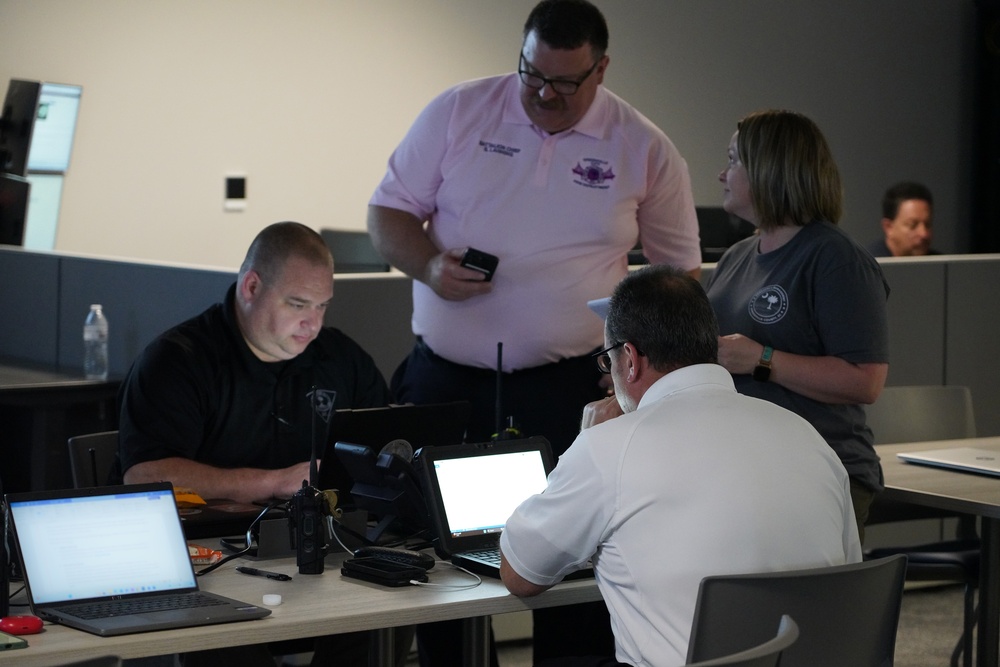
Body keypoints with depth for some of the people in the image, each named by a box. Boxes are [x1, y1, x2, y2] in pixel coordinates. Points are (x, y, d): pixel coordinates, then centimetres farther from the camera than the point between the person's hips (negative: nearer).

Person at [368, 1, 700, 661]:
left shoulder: (646, 150, 1)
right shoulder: (458, 111, 2)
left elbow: (680, 272, 9)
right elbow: (390, 213, 7)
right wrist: (429, 265, -14)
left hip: (569, 389, -1)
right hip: (445, 380, 1)